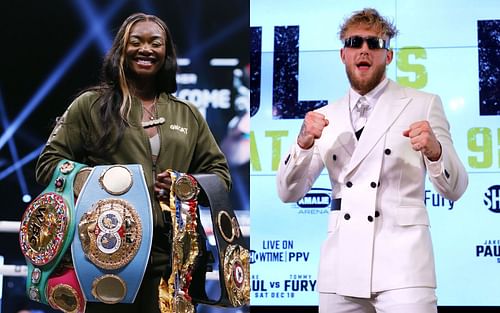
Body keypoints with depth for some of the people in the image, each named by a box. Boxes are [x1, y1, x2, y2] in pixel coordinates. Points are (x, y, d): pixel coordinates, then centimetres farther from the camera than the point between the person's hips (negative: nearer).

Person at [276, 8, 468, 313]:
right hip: (340, 270, 3)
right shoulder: (325, 117, 12)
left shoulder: (422, 105, 3)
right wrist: (304, 143, -8)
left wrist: (434, 149, -20)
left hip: (401, 266, -3)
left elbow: (454, 189, 1)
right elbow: (289, 193, 10)